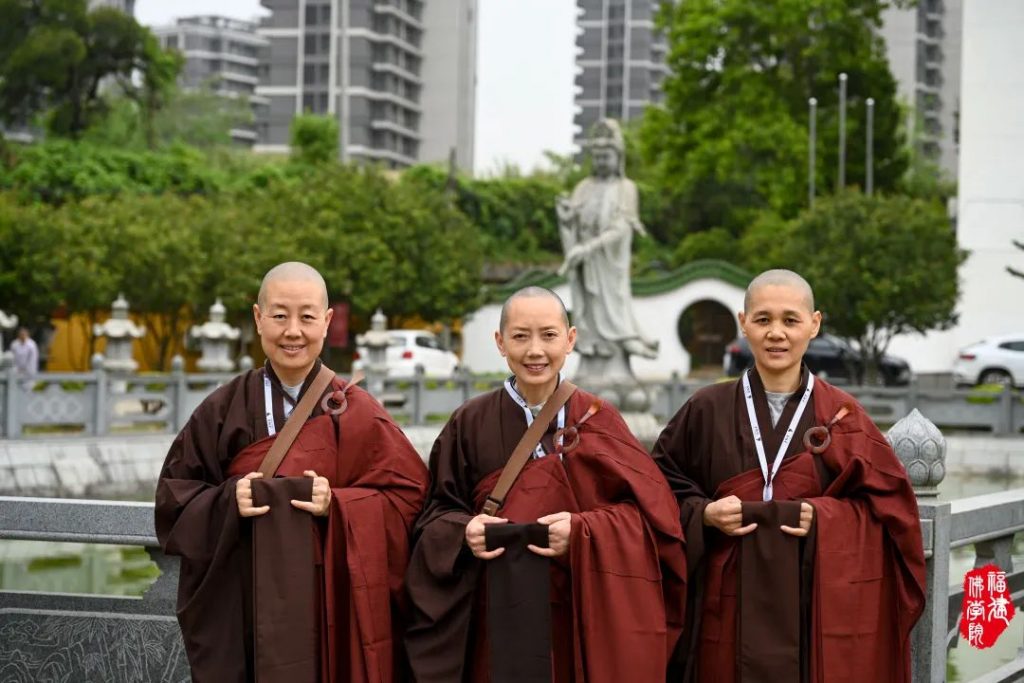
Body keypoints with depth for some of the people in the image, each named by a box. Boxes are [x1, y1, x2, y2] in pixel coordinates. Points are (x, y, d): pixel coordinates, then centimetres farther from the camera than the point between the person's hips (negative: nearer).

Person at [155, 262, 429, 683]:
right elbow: (174, 496, 5)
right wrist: (228, 503, -14)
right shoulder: (224, 410, 3)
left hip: (332, 611, -1)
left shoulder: (355, 412, 0)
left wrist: (337, 506, -15)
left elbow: (407, 496, -1)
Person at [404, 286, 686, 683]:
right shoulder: (470, 424, 2)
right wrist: (464, 532, -16)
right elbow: (439, 513, 6)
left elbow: (650, 511, -5)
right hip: (499, 616, 1)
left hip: (584, 614, -1)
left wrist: (583, 531, -20)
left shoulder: (598, 421, 0)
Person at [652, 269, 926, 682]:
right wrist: (703, 514, -10)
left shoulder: (841, 416, 3)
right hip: (731, 606, 0)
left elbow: (888, 504, 2)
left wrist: (825, 518, -14)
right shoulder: (707, 411, 3)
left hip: (819, 608, 0)